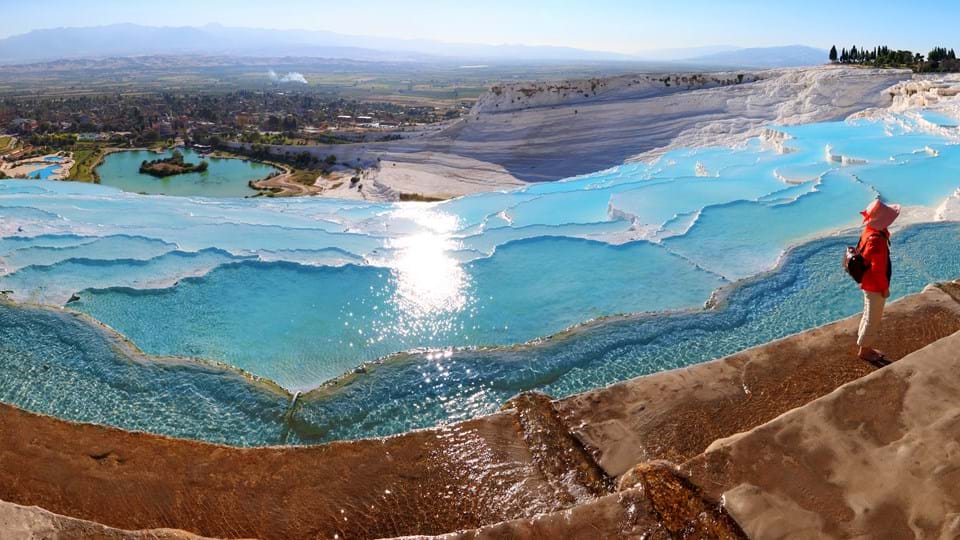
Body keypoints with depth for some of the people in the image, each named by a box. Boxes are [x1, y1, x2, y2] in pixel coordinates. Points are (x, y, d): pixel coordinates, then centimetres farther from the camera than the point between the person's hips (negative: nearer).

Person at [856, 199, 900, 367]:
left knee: (870, 316, 22)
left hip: (869, 283, 10)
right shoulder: (876, 240, -32)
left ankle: (866, 347, 36)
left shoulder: (871, 231, -2)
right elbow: (878, 269, -25)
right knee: (873, 319, 7)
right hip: (875, 285, -10)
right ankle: (864, 350, 23)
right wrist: (884, 288, -17)